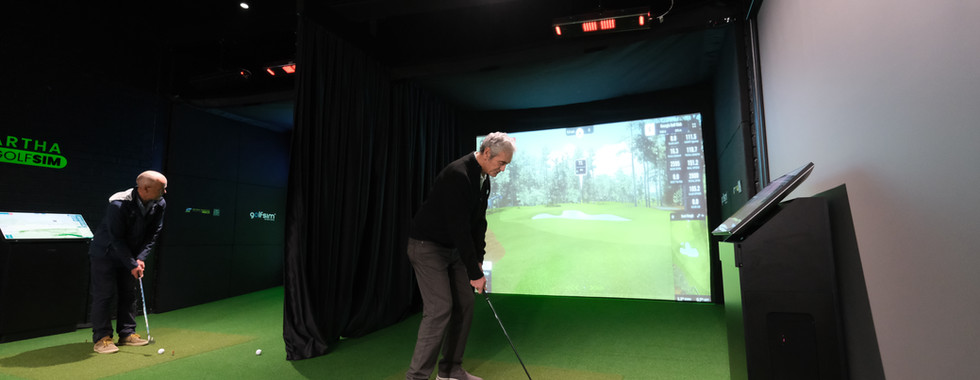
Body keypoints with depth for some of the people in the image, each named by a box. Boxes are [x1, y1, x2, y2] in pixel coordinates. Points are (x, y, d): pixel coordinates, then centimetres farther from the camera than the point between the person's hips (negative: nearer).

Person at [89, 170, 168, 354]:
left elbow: (153, 234, -3)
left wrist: (140, 258, -12)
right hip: (105, 254, -6)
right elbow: (116, 239, -23)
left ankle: (127, 333, 18)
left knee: (129, 294, 9)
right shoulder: (118, 205, -29)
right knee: (103, 295, -4)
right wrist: (132, 264, -22)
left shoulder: (160, 204, -12)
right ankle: (101, 338, 6)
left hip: (130, 256, 6)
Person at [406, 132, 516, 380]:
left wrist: (479, 261, 3)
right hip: (427, 246, -9)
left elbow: (479, 222, 9)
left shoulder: (483, 179, 4)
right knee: (440, 308, -13)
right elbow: (459, 228, -27)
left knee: (464, 305, 9)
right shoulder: (457, 175, -26)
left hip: (454, 248, 9)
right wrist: (474, 272, -22)